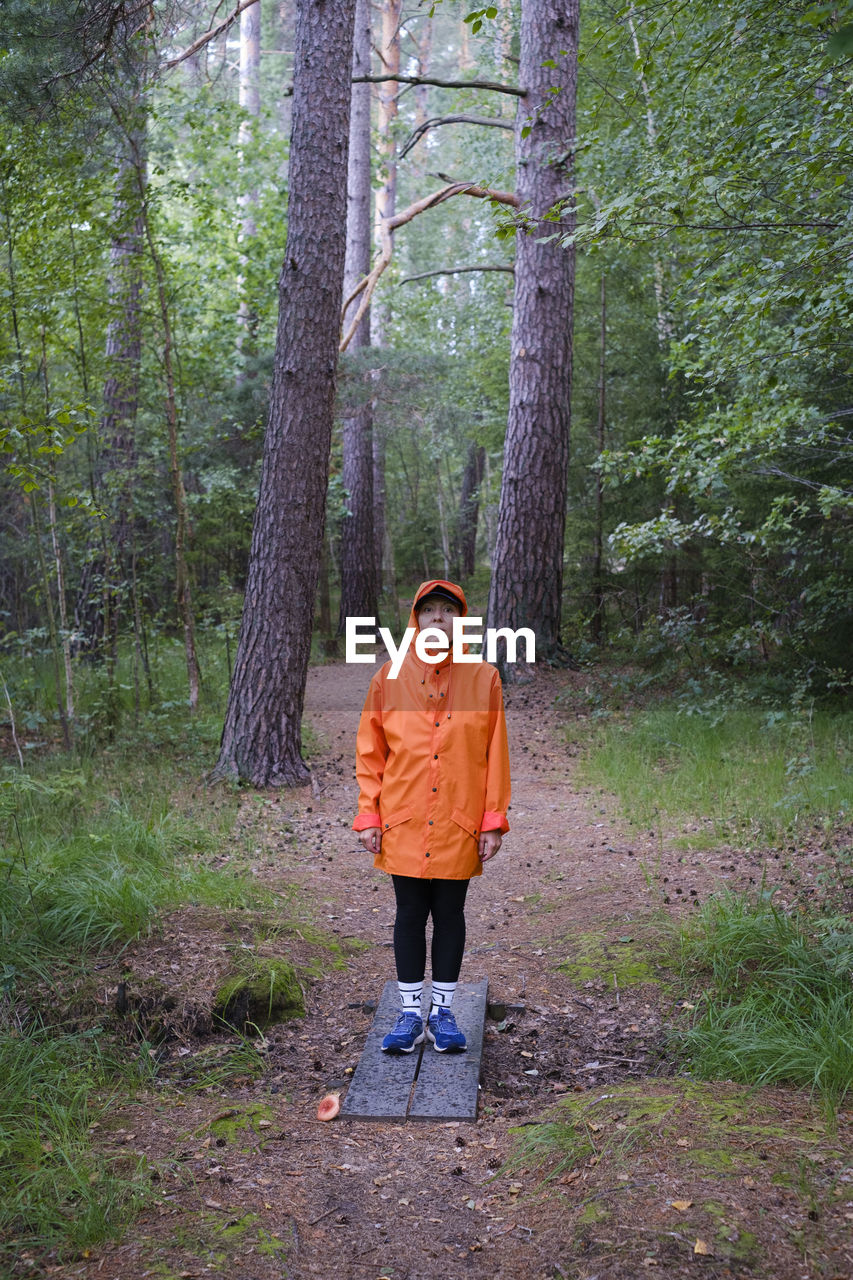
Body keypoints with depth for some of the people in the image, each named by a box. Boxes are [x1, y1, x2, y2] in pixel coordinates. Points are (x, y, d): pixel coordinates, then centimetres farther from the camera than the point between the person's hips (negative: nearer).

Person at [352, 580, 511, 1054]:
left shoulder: (484, 678, 1)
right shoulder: (389, 677, 2)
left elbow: (496, 754, 2)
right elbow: (370, 753, 4)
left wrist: (493, 821, -2)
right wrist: (368, 817, -2)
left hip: (459, 826, 0)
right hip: (403, 824, 0)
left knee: (450, 914, 9)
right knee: (410, 914, 8)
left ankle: (444, 1013, 22)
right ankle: (411, 1014, 20)